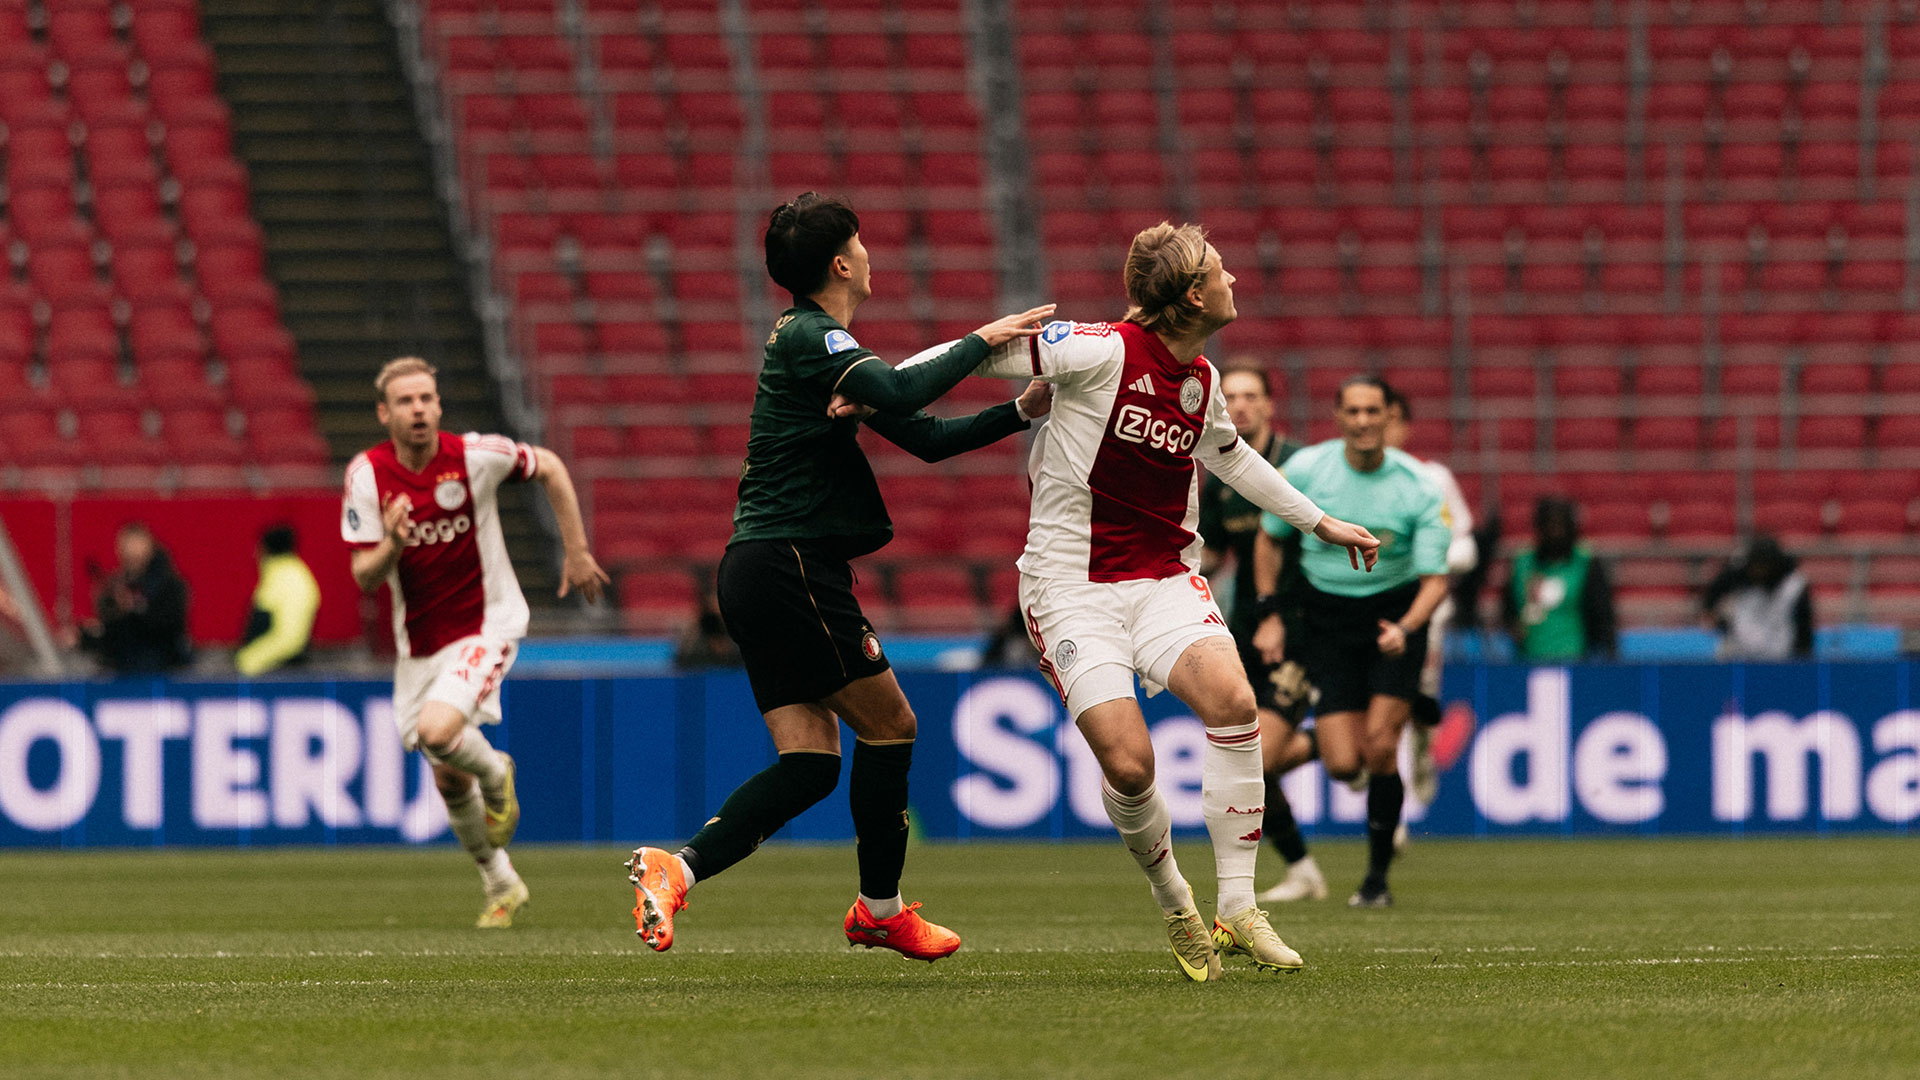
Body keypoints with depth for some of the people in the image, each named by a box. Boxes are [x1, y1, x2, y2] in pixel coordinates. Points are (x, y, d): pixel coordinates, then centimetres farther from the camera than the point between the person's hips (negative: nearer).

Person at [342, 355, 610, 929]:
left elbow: (549, 468, 3)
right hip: (419, 640, 4)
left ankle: (496, 774, 6)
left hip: (486, 623, -4)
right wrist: (391, 546, -32)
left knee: (437, 730, -29)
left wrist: (576, 552, 5)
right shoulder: (367, 474, -11)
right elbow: (364, 578, -10)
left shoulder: (474, 455, -16)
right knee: (450, 782, 11)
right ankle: (501, 886, 35)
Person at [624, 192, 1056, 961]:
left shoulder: (815, 342, 21)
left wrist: (1020, 412, 13)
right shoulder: (810, 337, -10)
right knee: (889, 725, 1)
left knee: (809, 762, 2)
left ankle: (675, 868, -12)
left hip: (758, 574, 10)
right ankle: (881, 910, 10)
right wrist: (981, 340, -17)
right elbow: (898, 397, -28)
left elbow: (923, 437, 22)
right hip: (791, 565, -10)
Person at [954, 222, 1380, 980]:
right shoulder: (1104, 351, -14)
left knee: (1232, 698, -23)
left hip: (1165, 577, 5)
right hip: (1072, 585, -5)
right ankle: (1173, 903, 13)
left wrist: (1320, 522, 36)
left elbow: (1230, 456, 29)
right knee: (1128, 764, -18)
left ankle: (1237, 910, -13)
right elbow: (981, 353, -10)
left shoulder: (1200, 380, 8)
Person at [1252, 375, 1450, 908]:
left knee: (1380, 749, -15)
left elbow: (1435, 578, -13)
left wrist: (1405, 628, -31)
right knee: (1343, 764, -9)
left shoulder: (1418, 487, -14)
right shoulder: (1305, 470, -9)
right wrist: (1270, 616, 2)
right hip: (1327, 619, 1)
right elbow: (1270, 539, 7)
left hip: (1396, 613, -1)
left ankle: (1377, 877, 1)